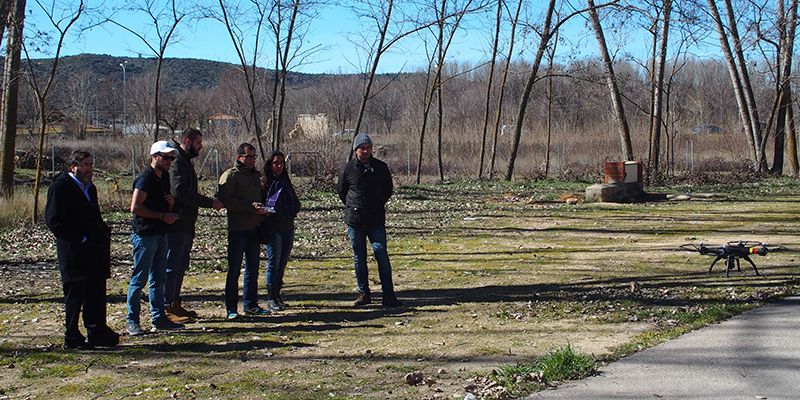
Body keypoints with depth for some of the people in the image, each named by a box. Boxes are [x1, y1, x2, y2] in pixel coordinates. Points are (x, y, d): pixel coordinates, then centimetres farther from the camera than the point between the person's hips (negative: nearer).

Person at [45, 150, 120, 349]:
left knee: (96, 293, 11)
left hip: (94, 250, 8)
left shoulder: (89, 187, 17)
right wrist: (80, 239, -18)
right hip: (73, 252, -8)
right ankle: (72, 338, 9)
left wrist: (104, 233, 8)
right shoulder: (60, 187, -10)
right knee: (75, 294, 0)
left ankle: (97, 332, 20)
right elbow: (54, 221, -16)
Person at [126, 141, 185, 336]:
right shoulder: (145, 178, -13)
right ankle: (132, 321, 4)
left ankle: (158, 318, 19)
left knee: (158, 279, 12)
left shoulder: (164, 177, 14)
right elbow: (135, 208, -20)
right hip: (145, 235, -9)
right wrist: (163, 216, -16)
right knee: (139, 279, -3)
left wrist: (171, 202, 3)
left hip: (160, 234, 9)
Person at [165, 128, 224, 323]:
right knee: (172, 266, -6)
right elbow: (180, 192, -24)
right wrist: (210, 202, -21)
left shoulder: (186, 161, 19)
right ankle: (168, 309, -2)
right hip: (176, 225, -10)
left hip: (185, 225, 10)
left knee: (181, 265, 15)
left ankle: (175, 304, 22)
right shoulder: (177, 161, -14)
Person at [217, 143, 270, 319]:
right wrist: (250, 206, -23)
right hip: (237, 229, -8)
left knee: (253, 268, 12)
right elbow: (224, 199, -18)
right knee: (234, 269, -3)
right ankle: (231, 308, 2)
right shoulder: (230, 175, -7)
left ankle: (251, 305, 20)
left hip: (254, 227, 8)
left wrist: (262, 208, 5)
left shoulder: (255, 175, 18)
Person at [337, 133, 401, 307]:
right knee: (359, 257, 7)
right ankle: (363, 293, 17)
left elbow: (388, 189, 15)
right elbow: (341, 190, 13)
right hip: (354, 220, 1)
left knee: (381, 254, -8)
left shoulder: (381, 167, 2)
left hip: (376, 219, -1)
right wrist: (352, 207, 8)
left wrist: (378, 205, 7)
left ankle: (388, 295, -6)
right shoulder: (348, 168, 1)